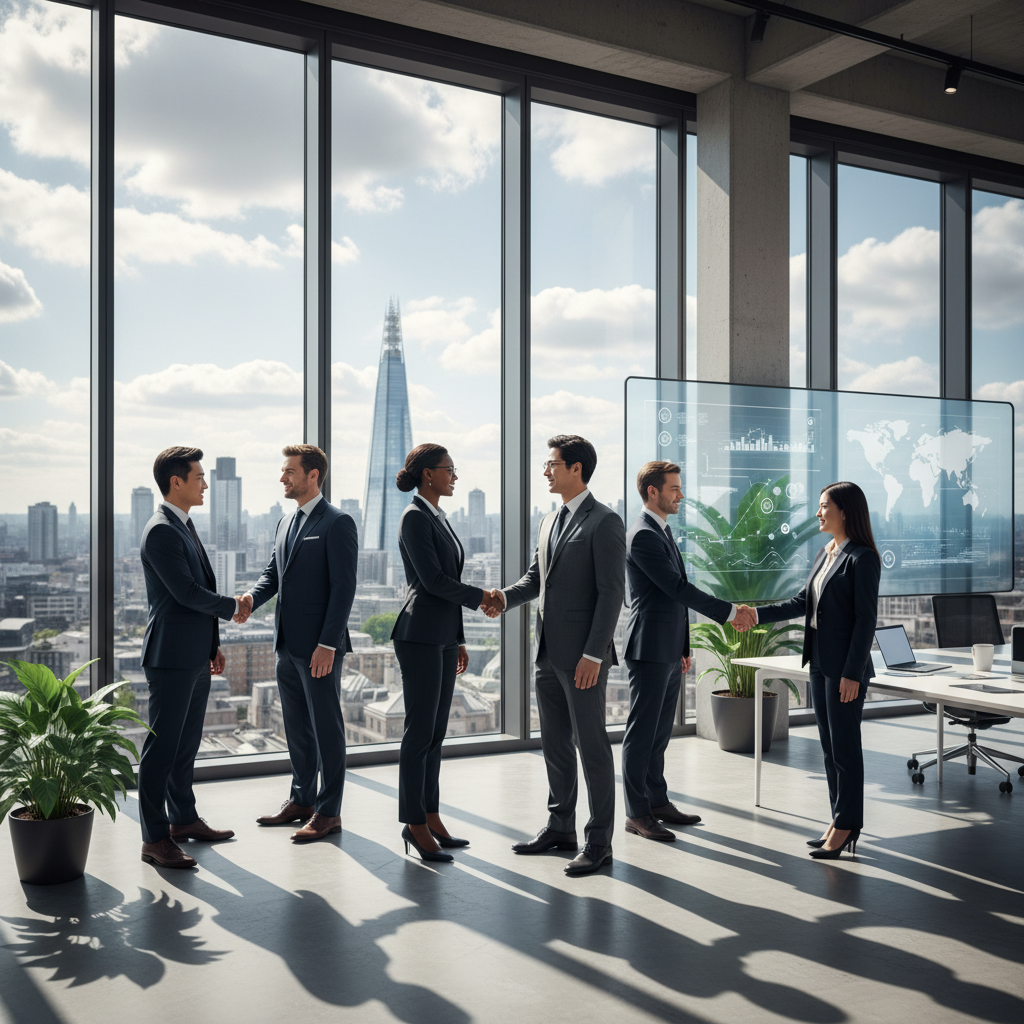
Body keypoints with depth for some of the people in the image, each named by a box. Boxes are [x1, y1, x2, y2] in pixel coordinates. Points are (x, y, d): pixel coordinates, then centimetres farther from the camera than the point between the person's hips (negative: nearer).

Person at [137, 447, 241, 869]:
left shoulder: (184, 525, 16)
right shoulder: (161, 532, -16)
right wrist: (233, 606, -4)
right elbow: (187, 592, -19)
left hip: (195, 656, 10)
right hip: (172, 656, -10)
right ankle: (155, 839, 2)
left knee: (187, 743, 17)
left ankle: (183, 819, 29)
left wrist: (213, 644, 19)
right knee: (162, 746, -3)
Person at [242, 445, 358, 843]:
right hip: (287, 644, 8)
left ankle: (328, 811, 9)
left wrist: (327, 644, -20)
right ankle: (302, 799, 29)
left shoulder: (338, 524, -11)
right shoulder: (285, 522, 15)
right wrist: (252, 597, -6)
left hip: (319, 646, -8)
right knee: (297, 726, 16)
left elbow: (343, 587, -15)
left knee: (326, 727, 1)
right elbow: (273, 572, 17)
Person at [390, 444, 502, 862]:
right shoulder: (414, 517, -11)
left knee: (436, 732, 11)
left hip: (444, 636, 9)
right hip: (420, 636, -9)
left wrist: (459, 640, 19)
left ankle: (431, 817, 18)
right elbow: (433, 580, -18)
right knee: (420, 731, -4)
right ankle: (415, 824, 3)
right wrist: (480, 597, -6)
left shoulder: (439, 518, 17)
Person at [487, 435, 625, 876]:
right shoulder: (549, 521, 15)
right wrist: (506, 596, -1)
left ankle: (599, 841, 8)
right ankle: (561, 826, 29)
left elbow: (611, 592, -15)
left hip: (583, 656, -8)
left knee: (591, 745, -1)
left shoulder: (604, 522, -11)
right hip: (549, 653, 9)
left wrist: (593, 654, -19)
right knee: (554, 742, 16)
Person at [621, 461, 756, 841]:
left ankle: (658, 802, 24)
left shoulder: (663, 531, 16)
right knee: (641, 732, -2)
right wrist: (729, 613, -16)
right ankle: (637, 813, 4)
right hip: (649, 651, -9)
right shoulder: (642, 536, -15)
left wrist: (683, 647, 20)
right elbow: (678, 588, -20)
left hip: (670, 652, 10)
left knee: (659, 732, 15)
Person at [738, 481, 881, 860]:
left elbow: (866, 619, -16)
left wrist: (852, 673, -18)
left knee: (844, 746, 0)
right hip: (819, 663, 9)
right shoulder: (825, 554, 13)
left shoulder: (862, 558, -12)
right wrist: (758, 614, 8)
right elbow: (802, 602, 17)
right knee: (829, 746, 12)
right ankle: (840, 824, 21)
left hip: (846, 668, -9)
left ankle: (846, 827, 10)